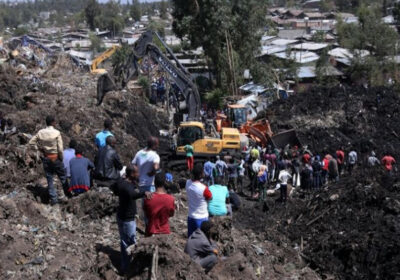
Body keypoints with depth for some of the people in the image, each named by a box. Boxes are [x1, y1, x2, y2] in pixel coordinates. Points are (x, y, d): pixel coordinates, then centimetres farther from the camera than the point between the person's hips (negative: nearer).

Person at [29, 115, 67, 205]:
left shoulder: (40, 132, -5)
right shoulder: (56, 133, -16)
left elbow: (31, 142, 2)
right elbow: (60, 148, -16)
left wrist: (40, 148, 6)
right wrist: (61, 158, -1)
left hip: (46, 158, 4)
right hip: (55, 158, -3)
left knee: (49, 179, 10)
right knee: (63, 177, 15)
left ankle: (53, 199, 13)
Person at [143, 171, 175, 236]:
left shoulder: (148, 198, -16)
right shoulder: (170, 199, -15)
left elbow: (146, 214, -1)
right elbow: (171, 214, 1)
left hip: (151, 232, 0)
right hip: (165, 232, 0)